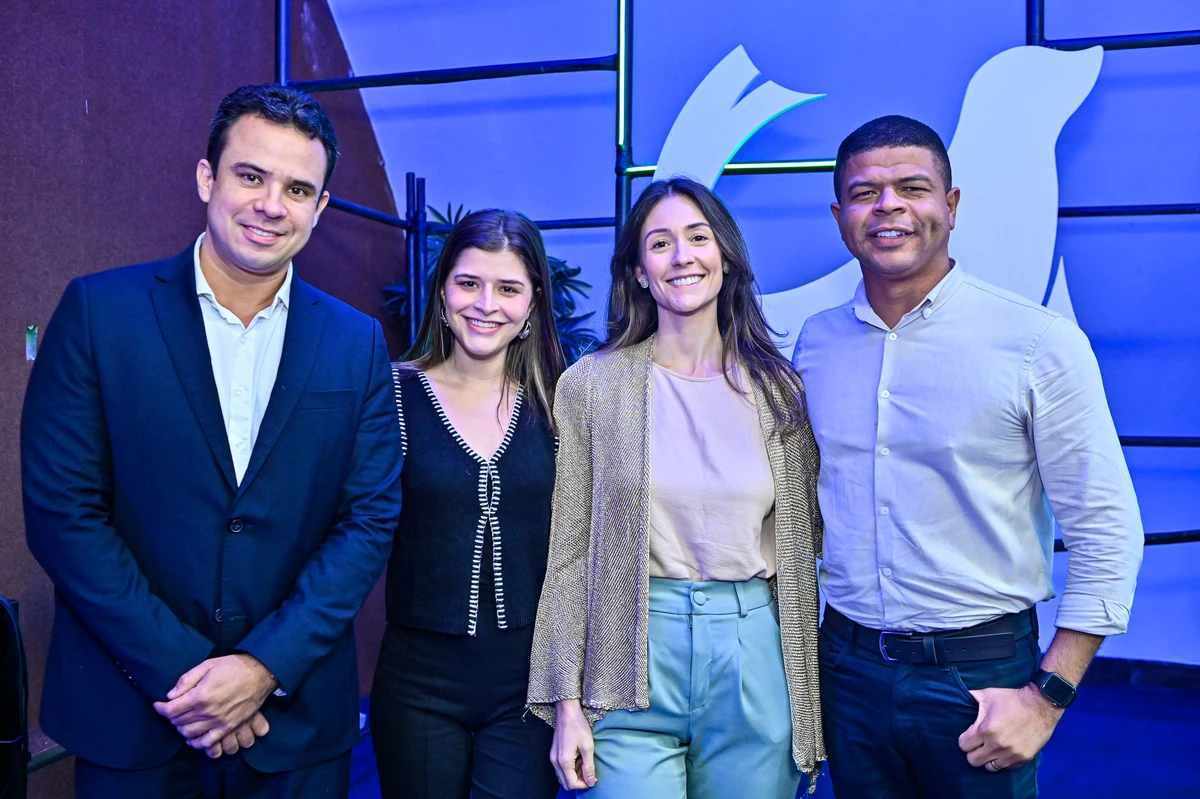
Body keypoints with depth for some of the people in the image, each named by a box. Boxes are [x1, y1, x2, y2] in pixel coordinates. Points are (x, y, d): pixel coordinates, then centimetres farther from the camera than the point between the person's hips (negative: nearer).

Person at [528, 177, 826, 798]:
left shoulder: (777, 386, 3)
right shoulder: (591, 385, -3)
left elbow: (804, 535, 10)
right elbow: (569, 551, -1)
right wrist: (567, 704, -3)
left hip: (754, 656, 2)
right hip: (634, 659, -2)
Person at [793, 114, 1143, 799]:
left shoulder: (1041, 343, -10)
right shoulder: (816, 342, 1)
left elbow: (1107, 532, -8)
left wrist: (1047, 694, -11)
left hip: (978, 675, -3)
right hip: (847, 665, 4)